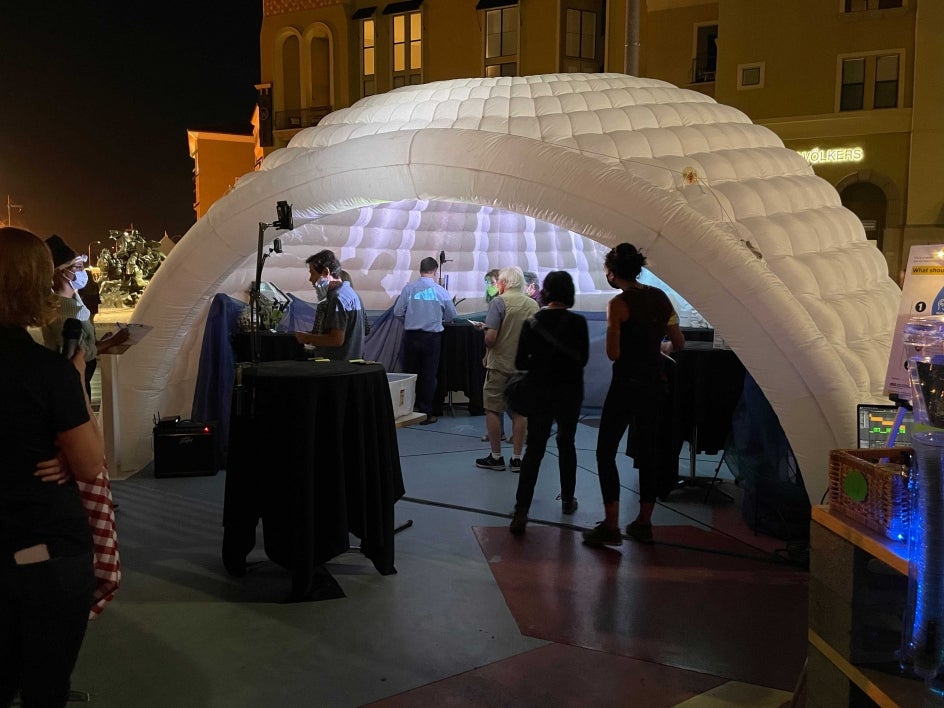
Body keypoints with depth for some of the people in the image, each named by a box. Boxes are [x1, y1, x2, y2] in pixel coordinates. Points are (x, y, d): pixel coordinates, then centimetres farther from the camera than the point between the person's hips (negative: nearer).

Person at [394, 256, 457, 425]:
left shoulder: (409, 288, -6)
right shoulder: (442, 291, -6)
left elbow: (398, 312, -5)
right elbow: (451, 316, 5)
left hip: (411, 336, 1)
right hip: (432, 337, -1)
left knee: (410, 373, 11)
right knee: (428, 376, 8)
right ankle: (425, 413, 12)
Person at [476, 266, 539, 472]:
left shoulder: (499, 302, -11)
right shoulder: (533, 305, 4)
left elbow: (490, 337, -18)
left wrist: (488, 351, 1)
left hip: (500, 364, -5)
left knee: (493, 410, 6)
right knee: (518, 412, 10)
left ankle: (496, 457, 11)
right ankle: (517, 458, 14)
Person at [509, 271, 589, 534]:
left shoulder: (532, 323, -7)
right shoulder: (578, 322, -9)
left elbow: (520, 362, -7)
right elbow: (583, 358, -1)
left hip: (540, 392, 0)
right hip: (570, 392, 0)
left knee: (534, 448, 1)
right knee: (566, 444, 20)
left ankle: (521, 511, -11)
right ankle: (568, 500, 32)